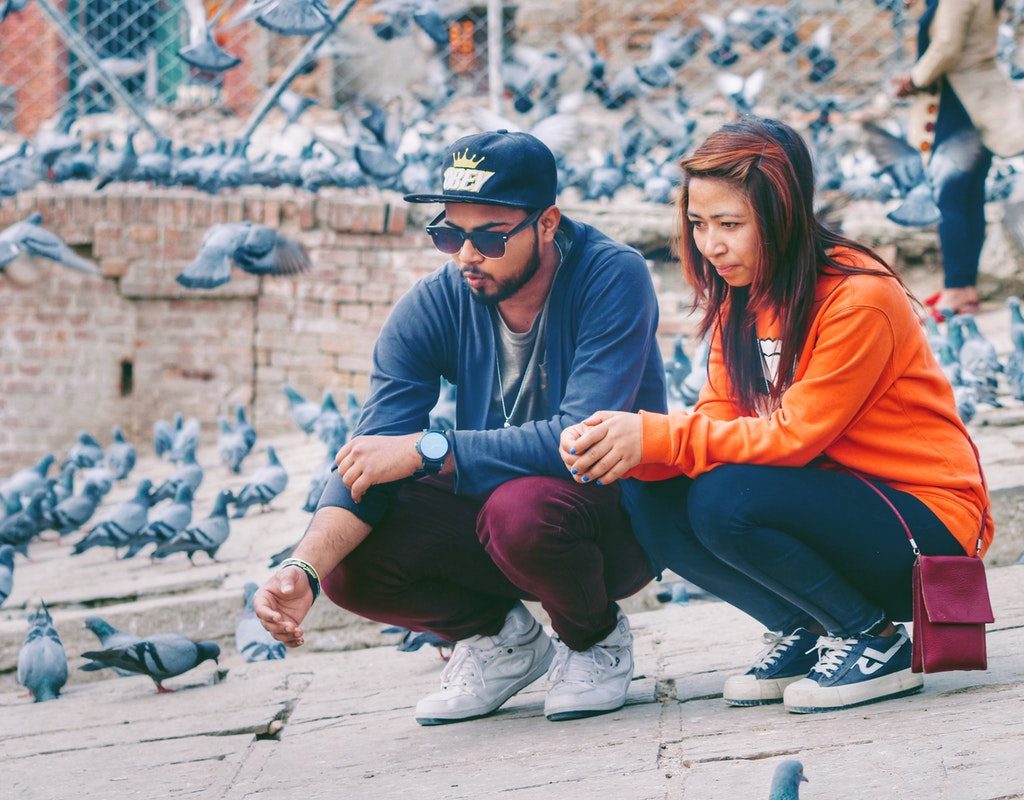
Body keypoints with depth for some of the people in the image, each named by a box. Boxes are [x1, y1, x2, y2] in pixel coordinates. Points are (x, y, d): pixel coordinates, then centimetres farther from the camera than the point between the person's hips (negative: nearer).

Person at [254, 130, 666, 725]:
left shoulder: (613, 278, -22)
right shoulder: (434, 307, -10)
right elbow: (369, 459, -17)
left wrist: (427, 450, -30)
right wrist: (304, 569, -35)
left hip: (613, 511, -4)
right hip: (488, 509, 4)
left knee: (520, 508, -37)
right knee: (350, 561, -21)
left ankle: (597, 638, -3)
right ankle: (501, 637, 9)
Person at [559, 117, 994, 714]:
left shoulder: (859, 300, -20)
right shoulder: (741, 297, 5)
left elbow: (794, 435, -24)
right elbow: (718, 420, -2)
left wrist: (654, 436, -27)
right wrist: (629, 447, -22)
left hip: (926, 520, -8)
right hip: (831, 506, 8)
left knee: (724, 501, -30)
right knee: (648, 497, -10)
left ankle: (875, 642, -10)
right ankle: (803, 634, 3)